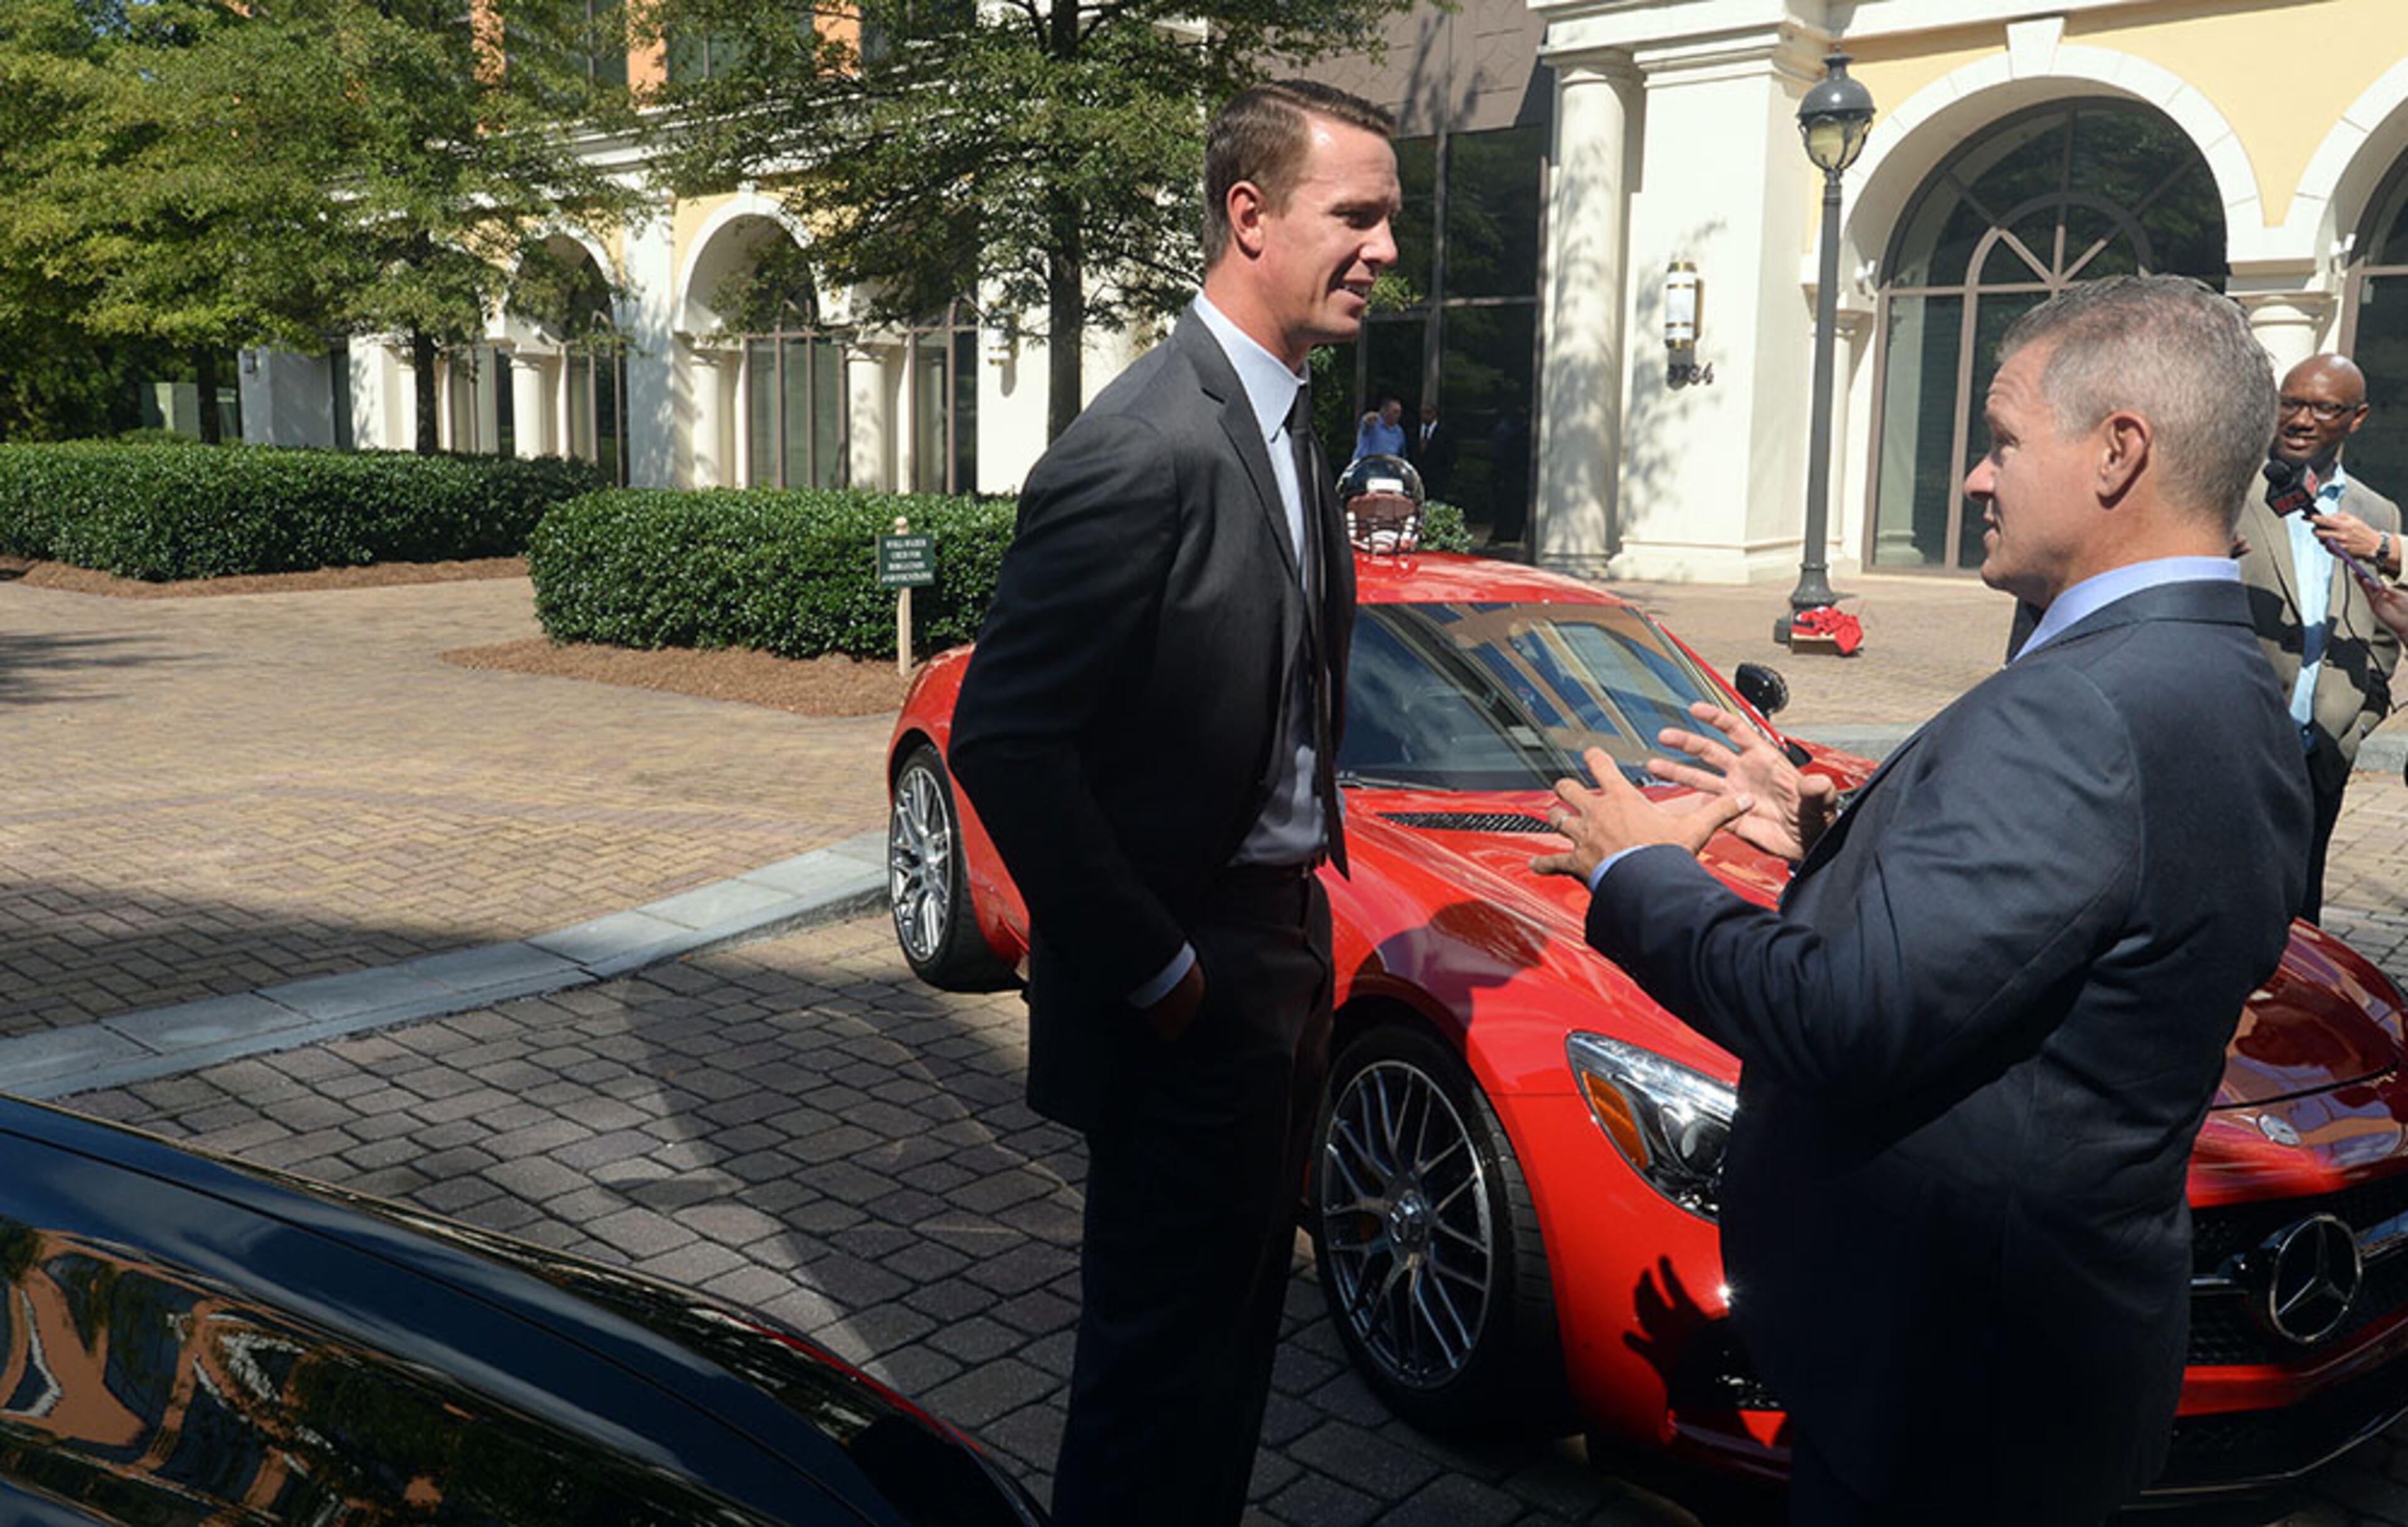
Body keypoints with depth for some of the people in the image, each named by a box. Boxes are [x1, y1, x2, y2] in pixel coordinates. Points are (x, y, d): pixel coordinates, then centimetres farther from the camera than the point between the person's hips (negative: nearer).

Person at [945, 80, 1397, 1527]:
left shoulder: (1289, 426, 8)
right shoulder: (1147, 448, -21)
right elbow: (1002, 739, -24)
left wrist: (1304, 902, 8)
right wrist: (1149, 970, -19)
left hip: (1284, 933, 9)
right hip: (1194, 980, -9)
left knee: (1239, 1306, 22)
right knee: (1169, 1335, 7)